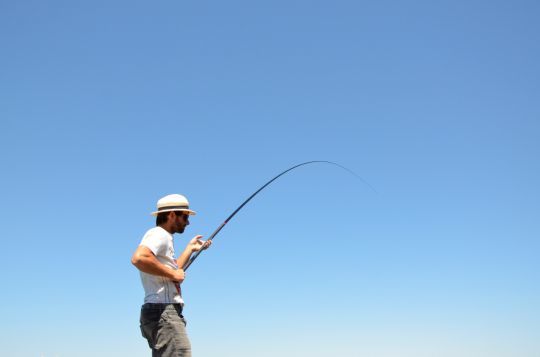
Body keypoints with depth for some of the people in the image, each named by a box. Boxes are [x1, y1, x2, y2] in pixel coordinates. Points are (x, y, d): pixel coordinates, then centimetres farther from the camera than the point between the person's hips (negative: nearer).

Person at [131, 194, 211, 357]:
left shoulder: (164, 238, 25)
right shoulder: (158, 234, -6)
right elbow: (138, 258, -25)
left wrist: (190, 249, 34)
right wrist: (172, 273, -17)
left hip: (162, 312, 10)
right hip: (163, 311, -10)